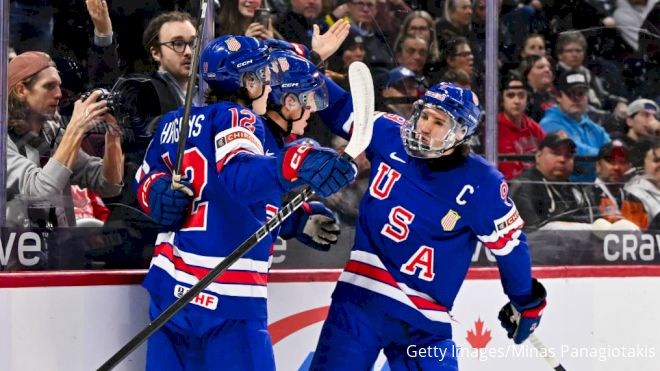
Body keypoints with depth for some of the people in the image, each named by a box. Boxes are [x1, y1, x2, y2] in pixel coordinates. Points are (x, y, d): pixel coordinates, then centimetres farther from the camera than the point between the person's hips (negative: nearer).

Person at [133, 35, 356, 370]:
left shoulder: (172, 123, 16)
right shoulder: (236, 119, -8)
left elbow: (145, 181, 21)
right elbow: (239, 174, -27)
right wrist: (294, 165, -43)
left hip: (168, 284, 8)